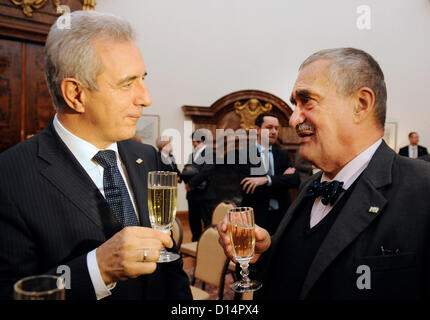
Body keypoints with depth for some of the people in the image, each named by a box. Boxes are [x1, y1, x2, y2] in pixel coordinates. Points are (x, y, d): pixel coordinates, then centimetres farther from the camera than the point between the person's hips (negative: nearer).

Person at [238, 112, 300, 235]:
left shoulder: (283, 154, 8)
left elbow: (296, 180, -6)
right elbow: (247, 188, -18)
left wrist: (267, 179, -21)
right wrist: (283, 178, -11)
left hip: (281, 216, 4)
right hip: (256, 217, -4)